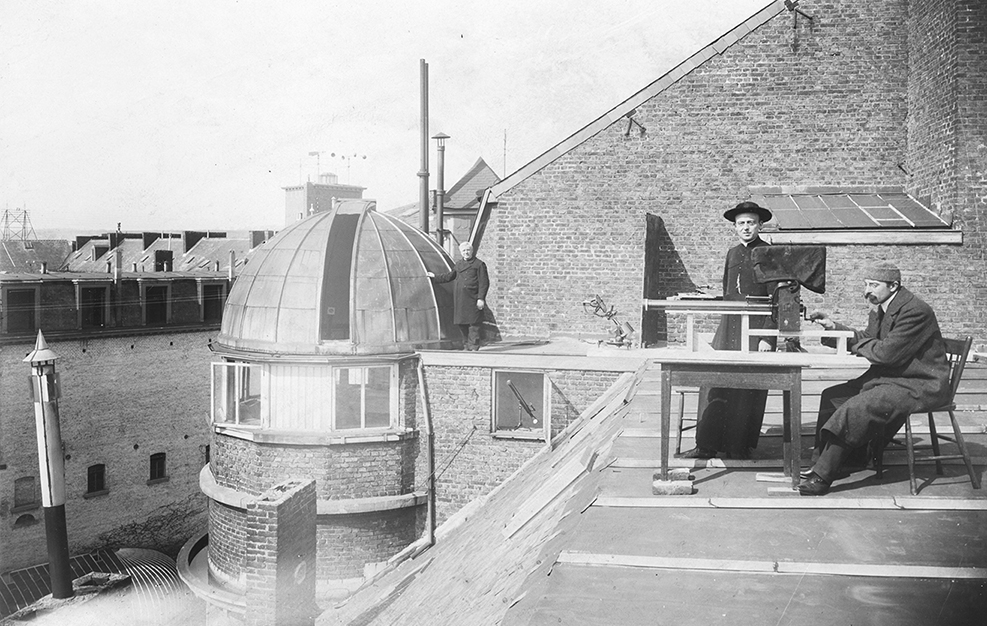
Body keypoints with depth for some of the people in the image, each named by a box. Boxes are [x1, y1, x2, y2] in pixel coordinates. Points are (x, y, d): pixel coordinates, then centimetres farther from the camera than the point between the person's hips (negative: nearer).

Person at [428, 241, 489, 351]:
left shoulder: (479, 264, -2)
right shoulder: (458, 265, 17)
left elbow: (484, 283, -6)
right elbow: (449, 276, 30)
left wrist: (481, 298, -13)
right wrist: (435, 276, 34)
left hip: (472, 299, -6)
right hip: (460, 300, 6)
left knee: (473, 323, -6)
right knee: (461, 323, 10)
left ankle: (474, 346, -1)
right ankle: (467, 344, 21)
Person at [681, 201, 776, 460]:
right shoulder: (732, 254, 15)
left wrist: (767, 337, -13)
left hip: (756, 329, -5)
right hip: (729, 327, 5)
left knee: (748, 392, -2)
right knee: (718, 387, 2)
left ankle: (739, 448, 9)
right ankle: (707, 446, 6)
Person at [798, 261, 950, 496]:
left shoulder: (915, 311, -20)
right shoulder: (880, 309, 12)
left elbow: (887, 352, -25)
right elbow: (866, 341, 15)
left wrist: (859, 345, -6)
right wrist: (833, 326, 4)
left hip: (919, 386, -10)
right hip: (889, 377, 10)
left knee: (857, 407, -25)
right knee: (832, 396, 5)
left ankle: (822, 476, -21)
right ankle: (824, 461, 7)